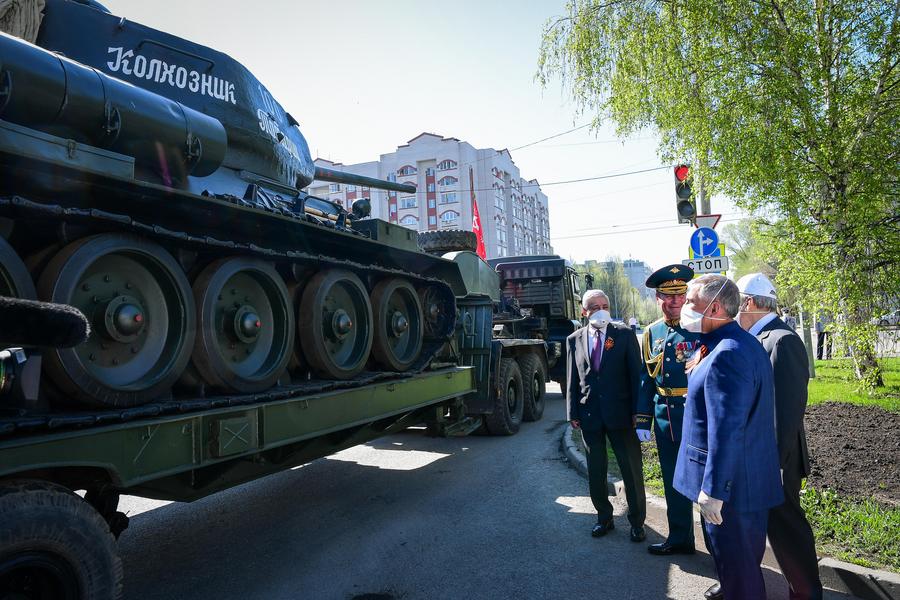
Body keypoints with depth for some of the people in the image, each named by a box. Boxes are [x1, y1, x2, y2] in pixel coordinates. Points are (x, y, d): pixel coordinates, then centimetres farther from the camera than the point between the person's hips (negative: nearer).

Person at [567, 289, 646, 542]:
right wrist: (573, 413, 2)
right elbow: (572, 379, 6)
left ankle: (637, 521, 26)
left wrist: (637, 410, -7)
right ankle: (604, 517, 31)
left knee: (632, 470, 8)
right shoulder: (574, 339, 5)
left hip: (620, 413, -2)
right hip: (589, 415, 2)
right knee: (595, 471, 13)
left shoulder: (625, 334, -2)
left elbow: (636, 374, -3)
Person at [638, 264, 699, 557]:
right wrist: (642, 420, 6)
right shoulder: (651, 333, 7)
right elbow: (645, 380, 10)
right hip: (665, 420, 5)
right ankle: (679, 538, 34)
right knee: (673, 483, 17)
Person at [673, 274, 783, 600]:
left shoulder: (726, 354, -26)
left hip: (730, 481, -10)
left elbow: (726, 430, -29)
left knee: (734, 560, 8)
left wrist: (713, 489, -25)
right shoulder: (741, 343, 7)